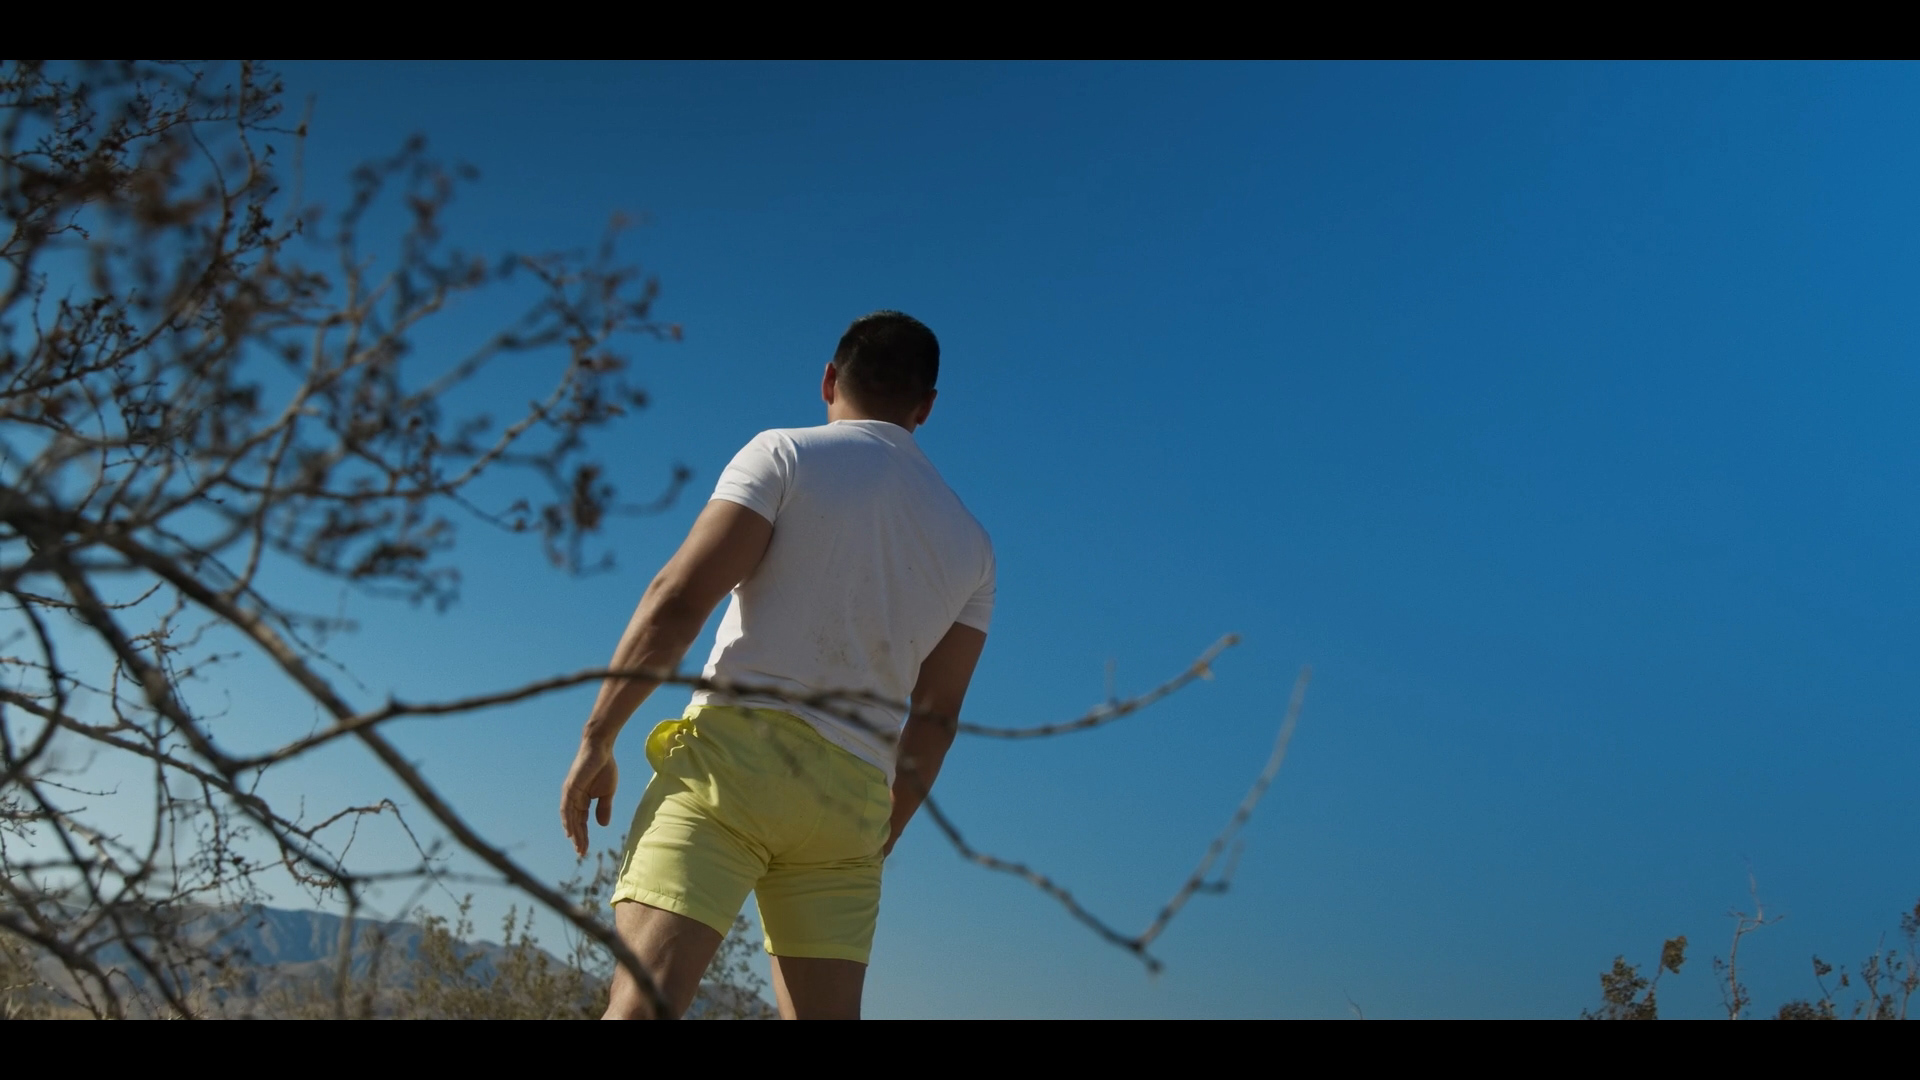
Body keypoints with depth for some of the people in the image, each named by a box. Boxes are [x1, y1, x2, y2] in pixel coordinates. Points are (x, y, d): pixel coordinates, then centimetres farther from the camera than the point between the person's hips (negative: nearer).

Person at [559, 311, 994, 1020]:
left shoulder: (786, 454, 4)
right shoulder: (971, 543, 17)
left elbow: (677, 600, -7)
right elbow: (935, 718, 16)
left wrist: (597, 738, -2)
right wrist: (880, 838, 24)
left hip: (736, 748, -4)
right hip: (853, 794, 5)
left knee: (643, 997, -15)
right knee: (828, 1017, 6)